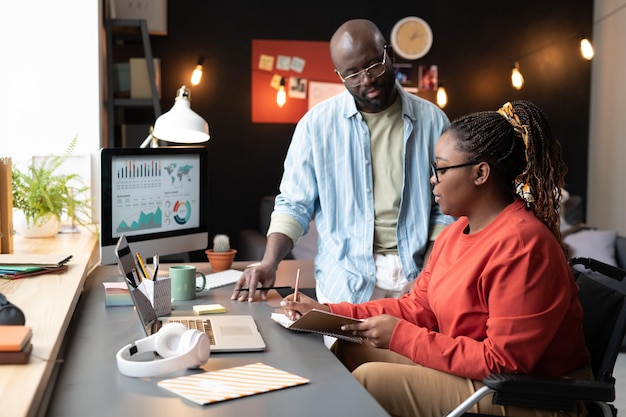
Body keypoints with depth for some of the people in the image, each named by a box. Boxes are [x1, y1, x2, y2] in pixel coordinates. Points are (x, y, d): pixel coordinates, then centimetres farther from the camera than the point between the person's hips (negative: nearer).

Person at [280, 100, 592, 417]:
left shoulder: (520, 245, -24)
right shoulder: (455, 233, 6)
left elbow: (503, 363, -25)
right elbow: (418, 307, 9)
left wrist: (400, 335, -21)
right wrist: (328, 312, 1)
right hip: (471, 365, 9)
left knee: (369, 379, -18)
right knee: (348, 350, 3)